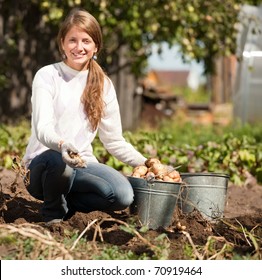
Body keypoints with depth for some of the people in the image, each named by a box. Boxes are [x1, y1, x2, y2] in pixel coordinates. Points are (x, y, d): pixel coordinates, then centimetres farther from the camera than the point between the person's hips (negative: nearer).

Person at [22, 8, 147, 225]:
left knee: (123, 196, -25)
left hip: (82, 164, 4)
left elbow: (114, 140, 11)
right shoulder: (47, 76, -6)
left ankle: (67, 202, 4)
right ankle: (52, 213, -8)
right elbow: (43, 129, -19)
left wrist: (146, 164, -2)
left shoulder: (103, 84, 7)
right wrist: (61, 145, -42)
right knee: (56, 160, -40)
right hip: (41, 164, -3)